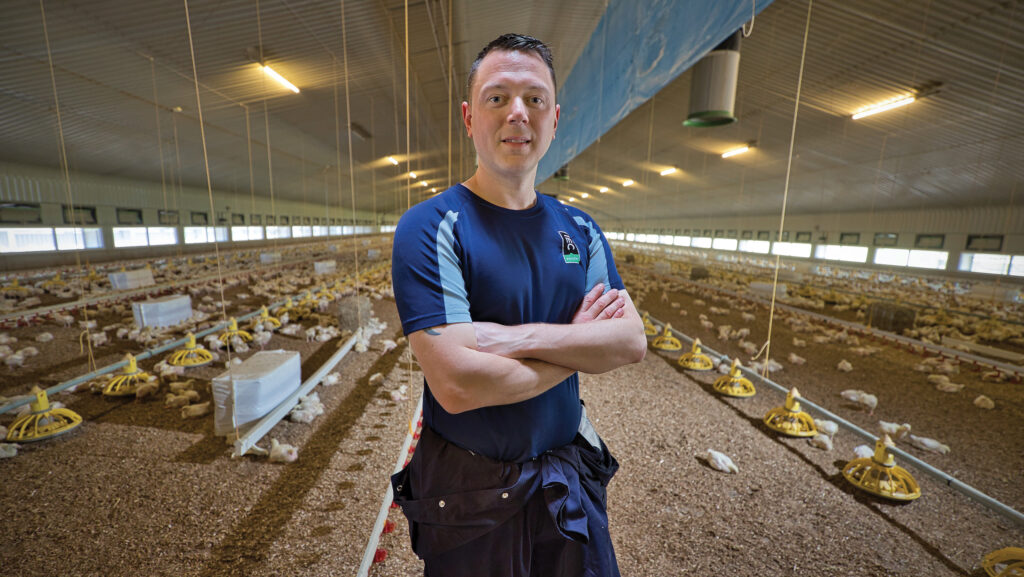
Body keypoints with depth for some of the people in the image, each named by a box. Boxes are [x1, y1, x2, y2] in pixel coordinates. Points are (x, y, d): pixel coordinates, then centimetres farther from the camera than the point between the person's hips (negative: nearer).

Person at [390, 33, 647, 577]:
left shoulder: (580, 229, -1)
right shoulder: (430, 228, -18)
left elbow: (632, 341, -10)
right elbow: (456, 385, -28)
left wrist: (517, 337, -24)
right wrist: (577, 346, -16)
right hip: (469, 492, -4)